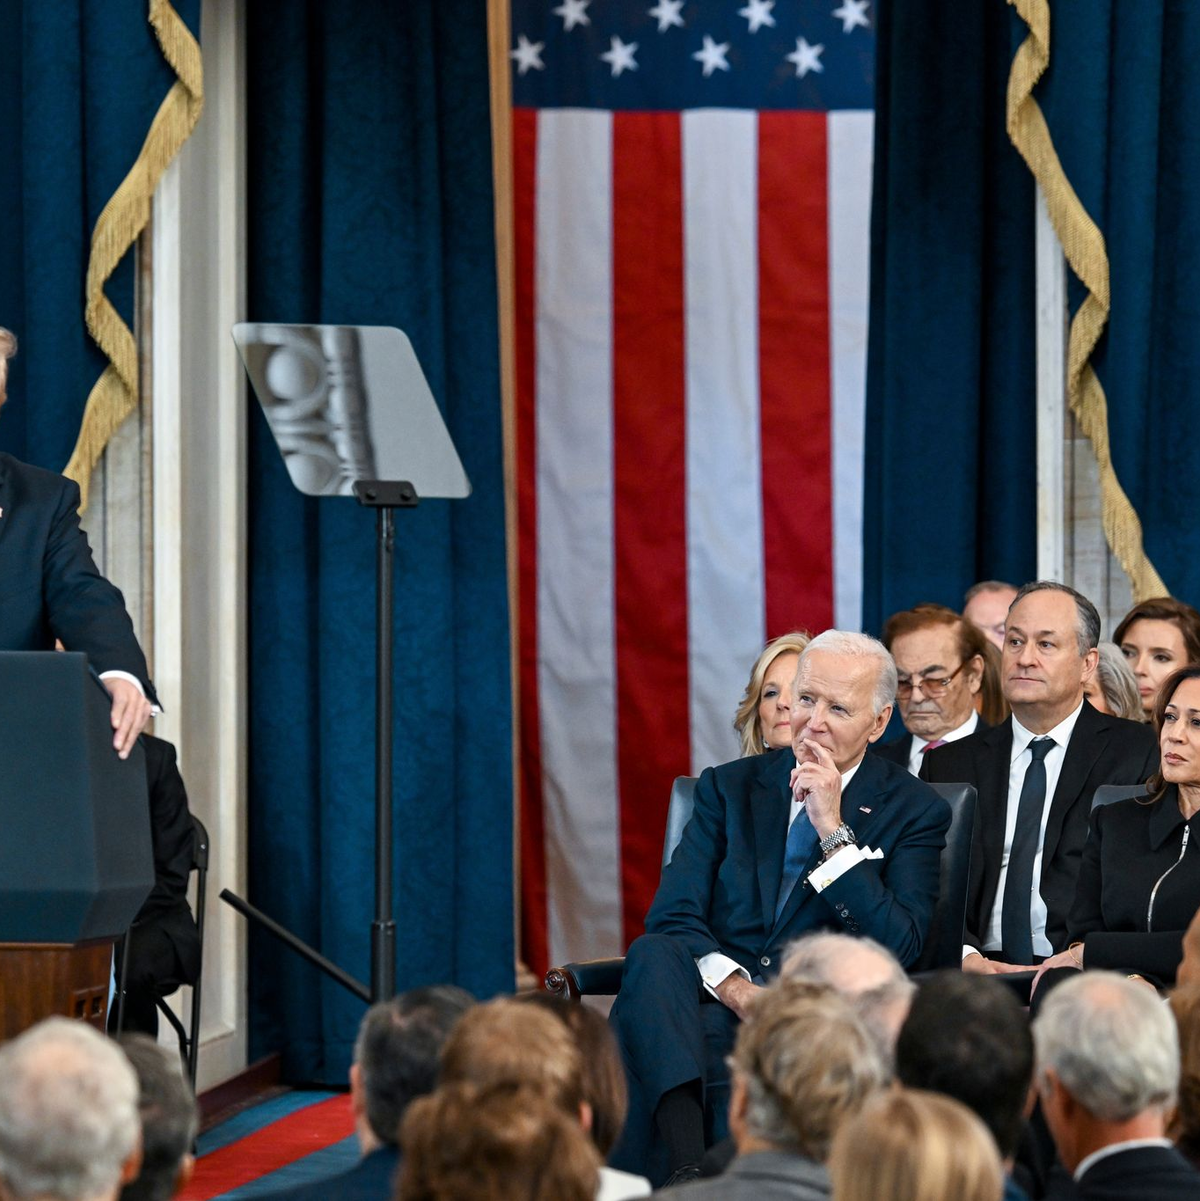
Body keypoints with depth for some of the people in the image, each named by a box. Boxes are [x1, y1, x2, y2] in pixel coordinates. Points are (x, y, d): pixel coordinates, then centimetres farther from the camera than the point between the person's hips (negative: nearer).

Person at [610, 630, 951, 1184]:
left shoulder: (915, 810, 10)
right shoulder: (729, 787, 17)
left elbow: (898, 949, -3)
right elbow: (673, 915, 6)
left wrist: (833, 830, -9)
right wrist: (732, 986, -14)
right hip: (713, 1006, 3)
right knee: (652, 956, -34)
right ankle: (687, 1167, -49)